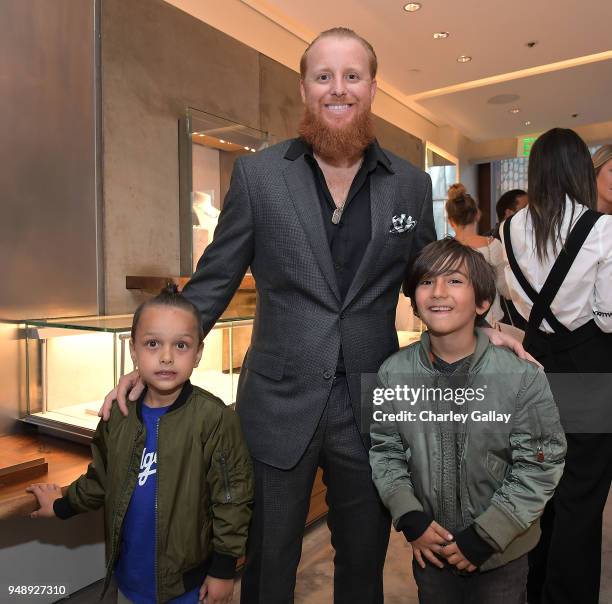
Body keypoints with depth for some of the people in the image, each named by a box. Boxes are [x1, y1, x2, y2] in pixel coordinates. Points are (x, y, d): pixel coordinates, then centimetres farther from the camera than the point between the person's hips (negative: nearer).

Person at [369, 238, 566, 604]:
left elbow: (540, 466, -14)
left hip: (503, 553, -2)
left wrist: (485, 536, -14)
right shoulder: (394, 373, -12)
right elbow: (384, 451, -2)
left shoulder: (524, 377, -20)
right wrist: (411, 518, -11)